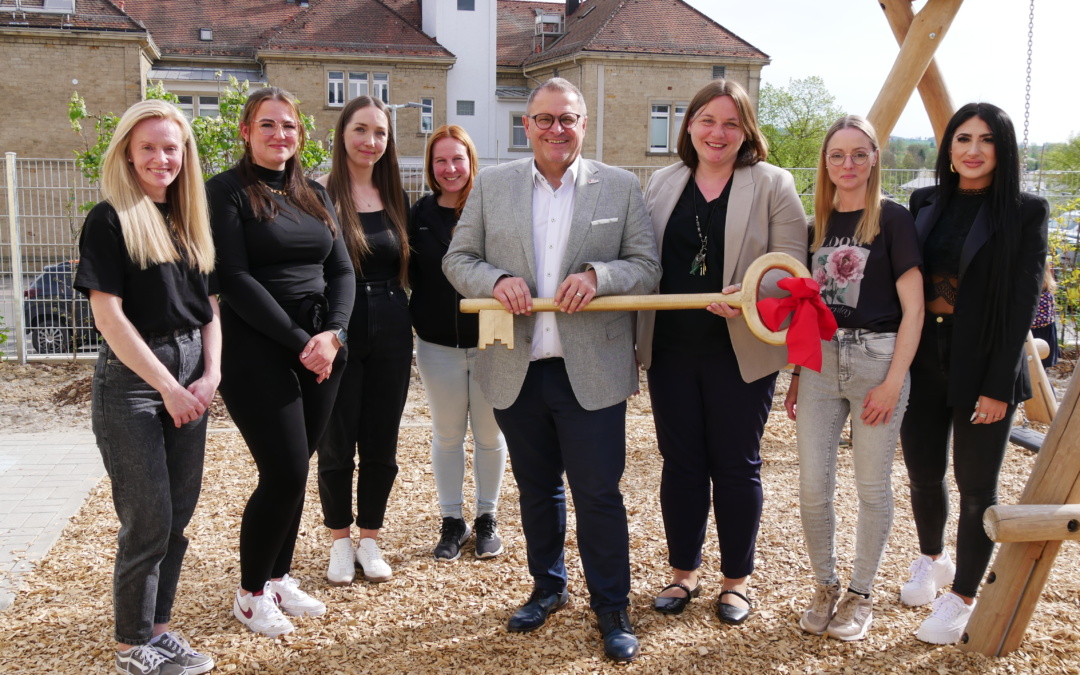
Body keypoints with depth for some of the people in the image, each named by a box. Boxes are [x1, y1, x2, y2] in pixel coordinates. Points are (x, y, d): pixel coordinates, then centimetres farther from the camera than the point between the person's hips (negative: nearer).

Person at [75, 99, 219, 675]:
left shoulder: (191, 222, 12)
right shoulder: (110, 220, -7)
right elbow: (108, 314, -13)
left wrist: (210, 374, -2)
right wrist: (167, 385, -15)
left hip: (188, 375, 6)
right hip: (132, 379, -6)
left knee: (178, 515, 11)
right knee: (148, 520, -1)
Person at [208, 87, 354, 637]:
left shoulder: (314, 194, 14)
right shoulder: (227, 191, -4)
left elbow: (341, 269, 9)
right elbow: (234, 278, -13)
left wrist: (333, 333, -9)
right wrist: (298, 341, -16)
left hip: (320, 348, 6)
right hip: (257, 351, -6)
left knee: (294, 470, 10)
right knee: (285, 474, -7)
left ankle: (279, 577, 27)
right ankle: (249, 593, 14)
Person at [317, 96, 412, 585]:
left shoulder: (396, 198, 9)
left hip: (390, 330, 4)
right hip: (338, 331, -4)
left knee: (381, 444, 10)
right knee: (337, 444, 6)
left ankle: (370, 538, 25)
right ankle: (340, 541, 23)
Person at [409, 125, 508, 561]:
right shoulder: (420, 215, 1)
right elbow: (411, 275, 8)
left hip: (490, 342, -2)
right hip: (438, 345, 2)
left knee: (490, 435, 11)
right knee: (447, 435, 12)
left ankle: (487, 517, 27)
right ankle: (452, 521, 26)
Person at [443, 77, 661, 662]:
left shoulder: (620, 187, 3)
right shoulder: (491, 185, 7)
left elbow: (647, 266, 1)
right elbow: (457, 258, 7)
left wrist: (597, 276, -18)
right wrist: (495, 281, -13)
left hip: (591, 370, -2)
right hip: (516, 371, 2)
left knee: (599, 494, 2)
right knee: (536, 489, 17)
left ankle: (612, 609, 19)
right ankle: (547, 587, 37)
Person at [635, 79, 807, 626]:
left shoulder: (773, 186, -2)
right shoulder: (662, 184, 10)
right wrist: (635, 339, 1)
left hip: (741, 352, -3)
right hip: (671, 350, 3)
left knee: (736, 466, 8)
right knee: (680, 462, 11)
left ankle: (737, 579, 25)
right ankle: (683, 574, 28)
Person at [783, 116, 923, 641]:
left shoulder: (892, 219, -3)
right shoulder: (817, 222, 11)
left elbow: (913, 308, -7)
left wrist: (893, 381, -13)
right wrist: (796, 375, 14)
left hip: (876, 359, -4)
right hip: (820, 361, 4)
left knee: (872, 486, 6)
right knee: (812, 486, 3)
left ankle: (860, 594, 22)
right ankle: (824, 586, 23)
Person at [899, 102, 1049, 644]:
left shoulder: (1025, 213, -6)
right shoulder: (925, 205, 6)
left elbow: (1022, 304, -9)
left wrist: (999, 386, -13)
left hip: (982, 369, -4)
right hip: (923, 361, 4)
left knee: (976, 484, 5)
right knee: (923, 473, 14)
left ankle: (962, 598, 21)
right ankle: (931, 560, 41)